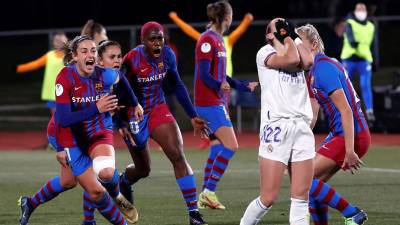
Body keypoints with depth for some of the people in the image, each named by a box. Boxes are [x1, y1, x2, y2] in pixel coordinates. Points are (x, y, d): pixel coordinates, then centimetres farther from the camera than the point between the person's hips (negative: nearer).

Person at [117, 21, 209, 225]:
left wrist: (192, 116, 6)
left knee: (178, 156, -14)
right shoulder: (131, 60, -23)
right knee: (143, 169, 9)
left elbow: (176, 86, 6)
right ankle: (124, 182, 48)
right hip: (134, 115, -4)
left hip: (158, 109, 4)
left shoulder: (167, 55, -8)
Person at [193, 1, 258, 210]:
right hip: (209, 103, -10)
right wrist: (219, 86, -30)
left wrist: (245, 86, 29)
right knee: (231, 146, -15)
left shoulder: (218, 40, 17)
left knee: (217, 148, 9)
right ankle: (209, 191, -12)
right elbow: (204, 75, -18)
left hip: (217, 102, 10)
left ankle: (205, 196, 11)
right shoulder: (207, 40, -13)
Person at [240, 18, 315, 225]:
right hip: (276, 127, -5)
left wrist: (293, 37, 8)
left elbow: (308, 62, -3)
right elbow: (290, 60, -14)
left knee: (301, 196, 0)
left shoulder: (296, 50, 20)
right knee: (268, 198, -7)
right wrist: (285, 38, 3)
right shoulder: (265, 53, 4)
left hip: (302, 128, 5)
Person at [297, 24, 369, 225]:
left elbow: (346, 111, -21)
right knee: (312, 182, 9)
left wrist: (350, 151, -24)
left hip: (351, 136, -10)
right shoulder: (313, 71, 15)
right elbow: (312, 115, 21)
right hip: (338, 134, 10)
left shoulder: (324, 68, -16)